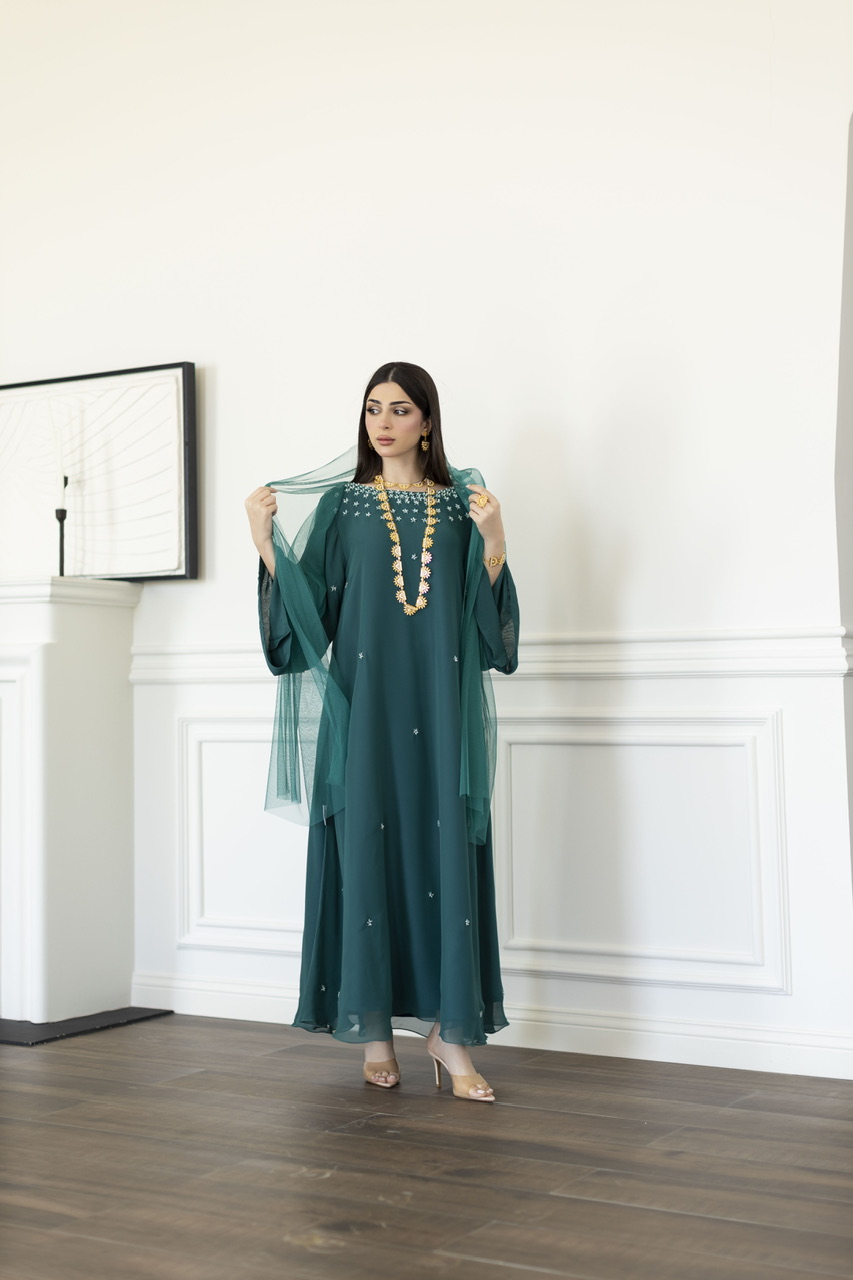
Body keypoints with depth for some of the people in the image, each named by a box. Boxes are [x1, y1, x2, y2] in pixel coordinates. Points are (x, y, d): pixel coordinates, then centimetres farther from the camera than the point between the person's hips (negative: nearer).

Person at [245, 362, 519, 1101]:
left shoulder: (461, 503, 10)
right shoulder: (341, 503, 8)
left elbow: (489, 613, 3)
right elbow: (307, 607, 2)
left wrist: (493, 539, -12)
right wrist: (264, 537, -8)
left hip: (441, 708, 1)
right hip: (365, 706, -1)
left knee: (446, 854, -2)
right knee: (367, 853, -1)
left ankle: (448, 1029, 5)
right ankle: (375, 1030, 8)